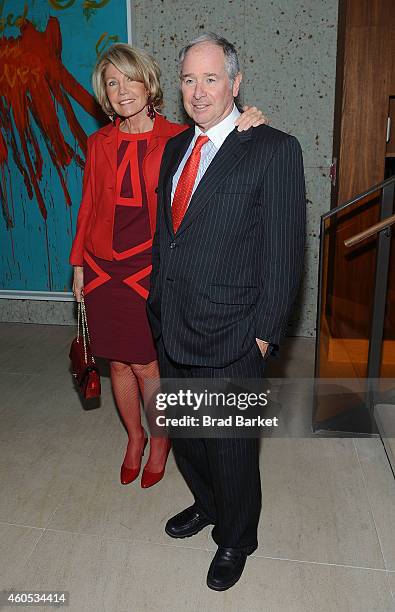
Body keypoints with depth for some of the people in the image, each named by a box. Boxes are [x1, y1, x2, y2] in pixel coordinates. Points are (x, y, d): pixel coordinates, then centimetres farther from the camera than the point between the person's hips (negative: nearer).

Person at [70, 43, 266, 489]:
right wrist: (78, 265, 10)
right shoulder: (99, 144, 5)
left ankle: (160, 440, 32)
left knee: (145, 366, 4)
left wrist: (244, 128, -29)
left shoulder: (178, 139, -5)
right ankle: (134, 437, 38)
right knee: (118, 363, 13)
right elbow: (88, 206, 9)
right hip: (102, 268, 4)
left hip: (149, 269, -3)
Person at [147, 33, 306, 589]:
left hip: (229, 336, -6)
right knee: (184, 434, 23)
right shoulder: (175, 148, 11)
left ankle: (235, 540, 40)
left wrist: (263, 333, -13)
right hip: (171, 330, 7)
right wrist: (158, 304, 10)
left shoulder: (274, 149, -10)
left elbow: (284, 252, -12)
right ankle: (207, 504, 52)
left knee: (231, 448, 12)